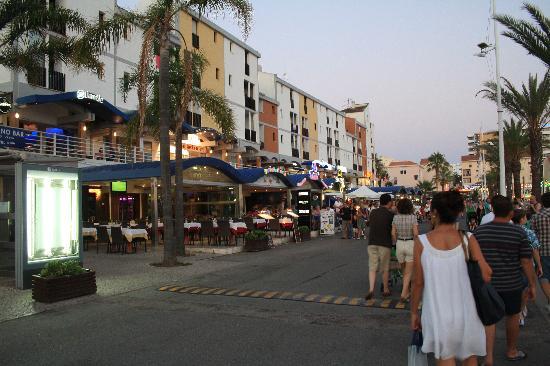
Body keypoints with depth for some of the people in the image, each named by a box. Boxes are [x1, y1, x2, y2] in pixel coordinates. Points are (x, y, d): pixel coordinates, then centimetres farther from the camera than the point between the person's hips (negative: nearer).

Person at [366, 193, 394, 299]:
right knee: (385, 268, 10)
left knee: (372, 267, 5)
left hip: (372, 243, 3)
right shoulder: (390, 214, -7)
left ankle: (371, 289, -9)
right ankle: (386, 290, 21)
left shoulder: (373, 212, 6)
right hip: (385, 243, -3)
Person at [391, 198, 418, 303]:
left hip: (399, 244, 3)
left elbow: (393, 233, -3)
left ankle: (407, 291, 34)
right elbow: (415, 233, -15)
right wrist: (416, 244, 0)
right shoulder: (413, 217, -10)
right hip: (411, 244, -3)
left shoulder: (396, 218, -3)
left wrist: (396, 243, 11)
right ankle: (403, 294, -6)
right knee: (408, 272, 4)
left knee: (404, 270, 21)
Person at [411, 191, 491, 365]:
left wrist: (414, 312, 6)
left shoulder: (422, 242, -9)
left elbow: (418, 282, -6)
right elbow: (486, 274, -13)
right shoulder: (467, 238, -6)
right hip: (464, 311, 2)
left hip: (437, 313, -1)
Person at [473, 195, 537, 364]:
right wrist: (532, 285, 1)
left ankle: (488, 358, 3)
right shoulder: (519, 233, -11)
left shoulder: (479, 231, -4)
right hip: (511, 284, -1)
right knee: (512, 317, 20)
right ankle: (511, 351, 39)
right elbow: (526, 261, -10)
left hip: (486, 283, 1)